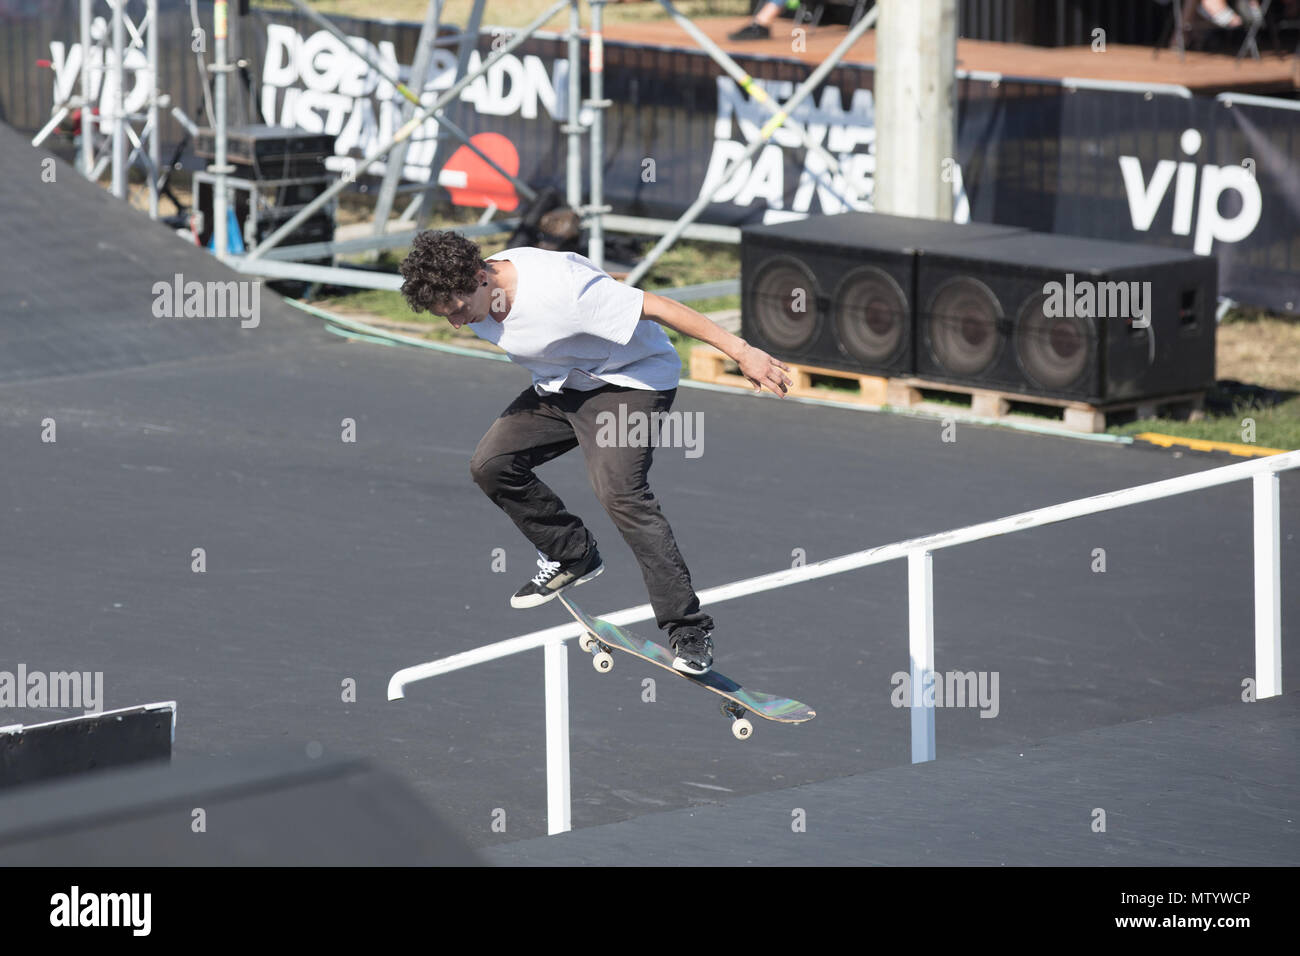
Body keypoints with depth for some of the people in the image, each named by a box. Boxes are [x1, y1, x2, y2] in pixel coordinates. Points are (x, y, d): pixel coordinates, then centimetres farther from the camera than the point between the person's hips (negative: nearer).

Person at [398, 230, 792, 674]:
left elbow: (656, 307, -32)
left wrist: (740, 351, -32)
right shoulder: (472, 293, -9)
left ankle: (688, 629, -20)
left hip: (630, 380, -8)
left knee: (619, 491, -26)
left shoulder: (560, 287, -35)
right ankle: (572, 555, 16)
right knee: (490, 464, -5)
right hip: (560, 384, 8)